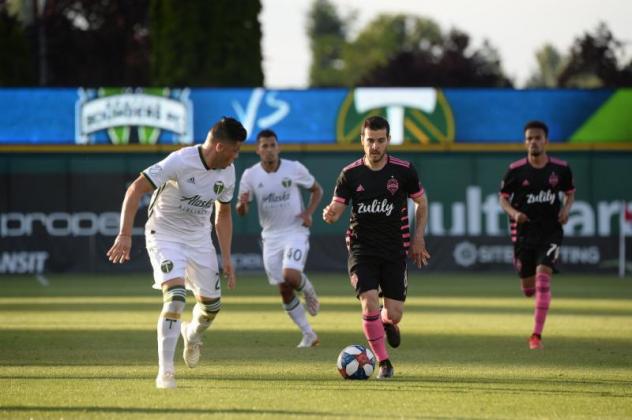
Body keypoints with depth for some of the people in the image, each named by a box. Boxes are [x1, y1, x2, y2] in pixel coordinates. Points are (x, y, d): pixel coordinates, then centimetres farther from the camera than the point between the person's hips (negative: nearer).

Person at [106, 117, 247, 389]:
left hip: (199, 237, 6)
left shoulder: (227, 172, -3)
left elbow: (223, 215, 12)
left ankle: (192, 334, 45)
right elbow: (135, 189, -26)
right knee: (175, 296, -24)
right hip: (165, 234, -6)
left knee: (212, 304, 7)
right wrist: (125, 235, -31)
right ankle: (165, 371, -19)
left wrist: (226, 258, 8)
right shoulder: (180, 162, -25)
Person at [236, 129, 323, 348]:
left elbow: (317, 190, 8)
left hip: (295, 232, -3)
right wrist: (242, 204, -25)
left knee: (291, 275, -26)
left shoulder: (294, 169, -7)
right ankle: (308, 335, 17)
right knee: (284, 291, 4)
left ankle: (308, 290, 10)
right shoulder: (250, 175, -4)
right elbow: (241, 212, -1)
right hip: (271, 237, 3)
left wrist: (309, 212, -9)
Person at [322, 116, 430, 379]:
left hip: (395, 250, 0)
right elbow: (337, 208, -3)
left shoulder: (404, 171, -4)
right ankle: (383, 362, 1)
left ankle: (388, 323, 39)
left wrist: (418, 238, 3)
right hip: (362, 249, 0)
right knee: (369, 304, -18)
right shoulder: (350, 174, -3)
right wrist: (330, 215, -27)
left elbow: (421, 203, 10)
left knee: (394, 315, -2)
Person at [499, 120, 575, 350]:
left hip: (551, 233, -1)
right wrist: (513, 213, -17)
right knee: (528, 288, 6)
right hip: (523, 234, 1)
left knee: (543, 277, -19)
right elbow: (504, 198, 3)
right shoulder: (515, 170, -5)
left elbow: (570, 193, 14)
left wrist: (566, 208, -7)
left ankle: (537, 335, -16)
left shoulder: (561, 168, -2)